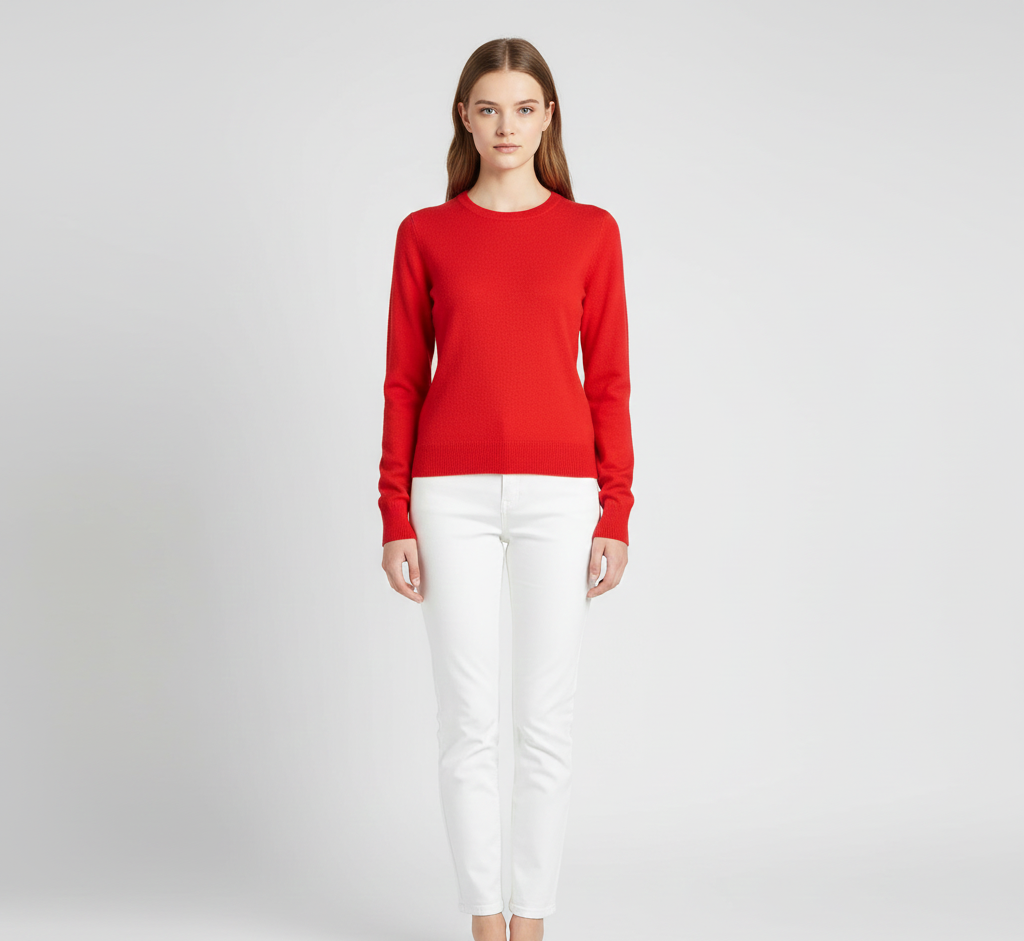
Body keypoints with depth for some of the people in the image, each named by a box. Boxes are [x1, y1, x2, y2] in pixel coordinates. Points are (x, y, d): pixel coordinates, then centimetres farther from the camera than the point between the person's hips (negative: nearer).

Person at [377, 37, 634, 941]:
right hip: (454, 497, 0)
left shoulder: (591, 232, 6)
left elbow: (609, 381, 4)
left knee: (546, 721, 3)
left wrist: (617, 515, -1)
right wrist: (395, 518, -1)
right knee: (467, 718, 2)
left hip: (558, 495, 0)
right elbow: (403, 382, 5)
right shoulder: (425, 234, 6)